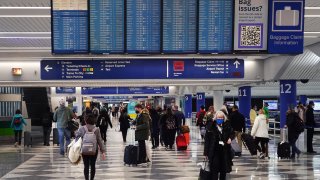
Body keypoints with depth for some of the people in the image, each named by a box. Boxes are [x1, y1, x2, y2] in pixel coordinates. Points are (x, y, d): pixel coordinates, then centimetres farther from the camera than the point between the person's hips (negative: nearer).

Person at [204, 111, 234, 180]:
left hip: (225, 150, 3)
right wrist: (206, 152, -6)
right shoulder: (211, 125, -6)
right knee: (214, 169, -5)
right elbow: (207, 139, -4)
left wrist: (230, 138, -9)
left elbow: (232, 133, 16)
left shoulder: (227, 125, 1)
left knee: (224, 169, 13)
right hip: (214, 151, -3)